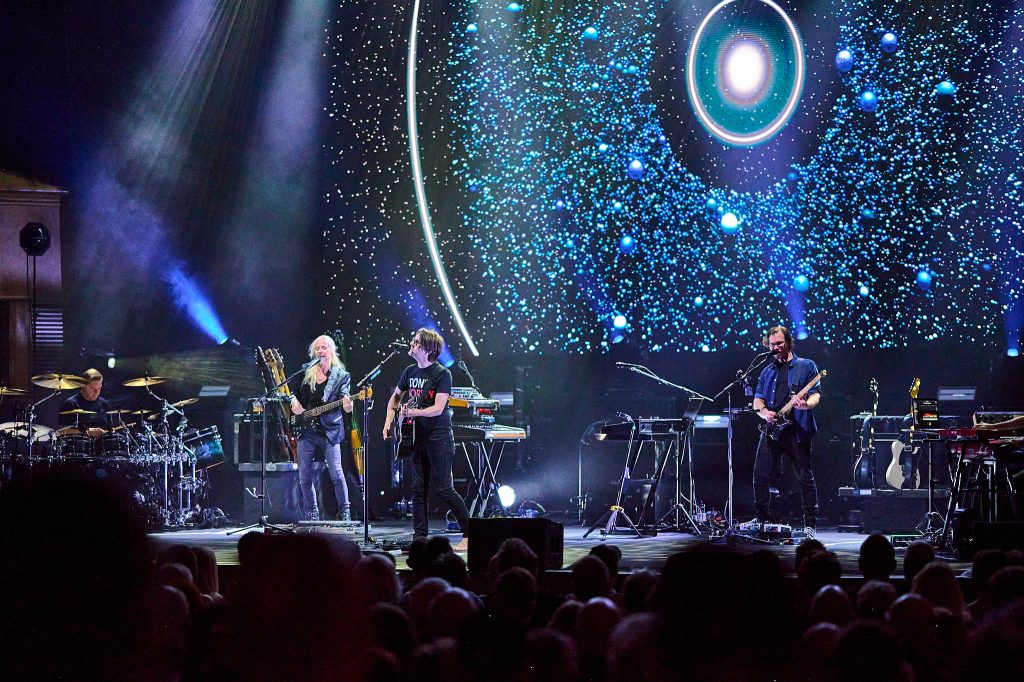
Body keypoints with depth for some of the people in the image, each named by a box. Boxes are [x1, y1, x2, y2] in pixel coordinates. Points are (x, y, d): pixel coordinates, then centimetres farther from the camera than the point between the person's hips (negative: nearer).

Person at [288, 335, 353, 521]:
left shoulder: (341, 376, 2)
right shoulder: (307, 374, 11)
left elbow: (343, 398, -10)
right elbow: (295, 393, 22)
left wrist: (347, 406, -32)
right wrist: (294, 402, 1)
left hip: (329, 431, -4)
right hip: (307, 431, 4)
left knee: (336, 474, -11)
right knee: (305, 476, 3)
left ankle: (345, 514, -2)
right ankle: (312, 515, 14)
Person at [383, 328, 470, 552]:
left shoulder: (442, 374, -12)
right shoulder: (410, 372, 10)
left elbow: (438, 408, -19)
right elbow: (396, 397, 25)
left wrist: (411, 412, -29)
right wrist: (389, 421, 12)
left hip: (438, 439, -7)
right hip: (416, 438, 7)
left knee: (443, 489, -9)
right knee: (418, 490, 6)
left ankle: (469, 533, -1)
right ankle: (419, 538, 9)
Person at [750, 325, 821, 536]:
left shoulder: (806, 366, 5)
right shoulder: (767, 372, 19)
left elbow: (816, 395, -2)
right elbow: (757, 400, 16)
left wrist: (805, 405, -25)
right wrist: (763, 412, -7)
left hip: (798, 431, -4)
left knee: (805, 477, -4)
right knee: (760, 475, -1)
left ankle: (810, 524, 1)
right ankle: (763, 518, 12)